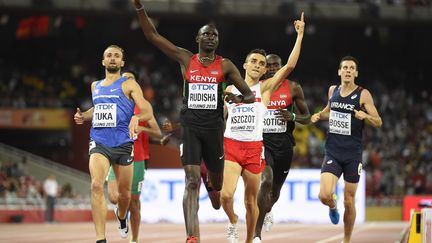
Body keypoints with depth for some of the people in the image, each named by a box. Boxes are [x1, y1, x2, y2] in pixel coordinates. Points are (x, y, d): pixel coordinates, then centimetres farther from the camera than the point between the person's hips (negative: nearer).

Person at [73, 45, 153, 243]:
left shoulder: (129, 85, 1)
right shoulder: (95, 86, 16)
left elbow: (147, 112, -7)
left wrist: (136, 117, -29)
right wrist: (84, 116, 14)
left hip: (123, 143, -2)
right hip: (99, 142, 2)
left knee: (124, 192, 12)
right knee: (96, 185, -23)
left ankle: (121, 216, 50)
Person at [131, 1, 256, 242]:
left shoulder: (225, 66, 4)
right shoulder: (186, 59, 6)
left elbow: (250, 95, 4)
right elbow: (153, 35, 5)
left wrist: (240, 99, -20)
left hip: (214, 128, 1)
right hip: (190, 127, -1)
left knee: (217, 184, 11)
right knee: (192, 181, -14)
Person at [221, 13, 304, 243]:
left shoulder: (265, 88, 6)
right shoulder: (230, 89, 13)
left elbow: (290, 65, -4)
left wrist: (300, 36, -6)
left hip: (254, 148, 0)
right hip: (230, 146, 0)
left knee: (251, 200, 5)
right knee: (226, 195, -18)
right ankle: (233, 222, 12)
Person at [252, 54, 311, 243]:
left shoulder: (293, 88, 0)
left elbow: (307, 118, 5)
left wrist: (293, 117, -15)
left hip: (284, 144, 3)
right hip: (262, 142, -2)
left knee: (275, 191, 18)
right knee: (266, 181, -26)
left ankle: (267, 211, 56)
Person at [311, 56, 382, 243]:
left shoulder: (363, 94, -5)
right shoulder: (333, 90, 7)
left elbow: (378, 122, -5)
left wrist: (365, 116, -25)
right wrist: (319, 115, 7)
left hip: (353, 155, -2)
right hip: (332, 153, 2)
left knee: (349, 202, 4)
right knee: (324, 195, -18)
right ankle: (333, 207, 19)